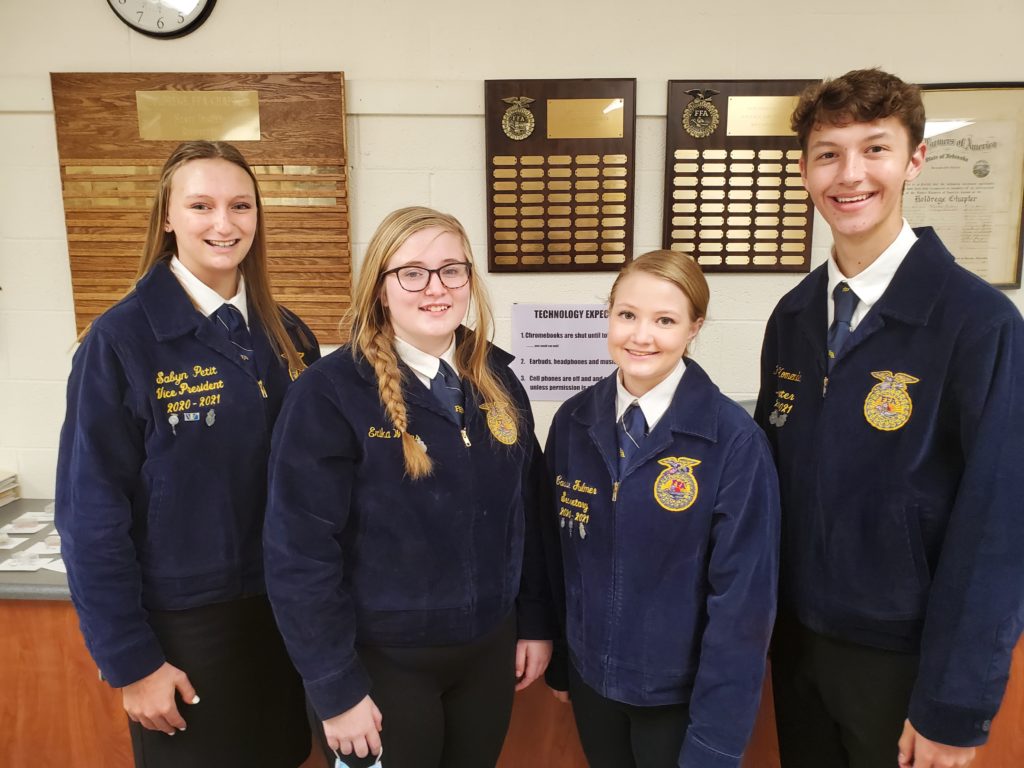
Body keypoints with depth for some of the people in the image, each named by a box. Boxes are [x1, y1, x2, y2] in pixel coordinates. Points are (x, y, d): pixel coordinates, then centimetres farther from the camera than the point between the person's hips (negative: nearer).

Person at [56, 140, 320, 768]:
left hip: (283, 609, 4)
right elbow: (92, 513, -11)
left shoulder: (289, 335, -1)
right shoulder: (121, 339, -14)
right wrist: (131, 661, -10)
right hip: (181, 622, -4)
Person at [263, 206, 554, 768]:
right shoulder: (331, 393, -17)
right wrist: (334, 688, -13)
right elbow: (300, 552, -15)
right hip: (383, 659, -4)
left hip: (490, 647, 5)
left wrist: (536, 622, 7)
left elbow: (525, 511, 6)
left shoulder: (496, 380, -1)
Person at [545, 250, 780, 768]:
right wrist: (556, 658, 8)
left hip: (680, 693, -3)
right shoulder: (573, 422, -8)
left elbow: (743, 596, -17)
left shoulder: (734, 441, -20)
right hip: (590, 677, 4)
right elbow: (557, 549, 2)